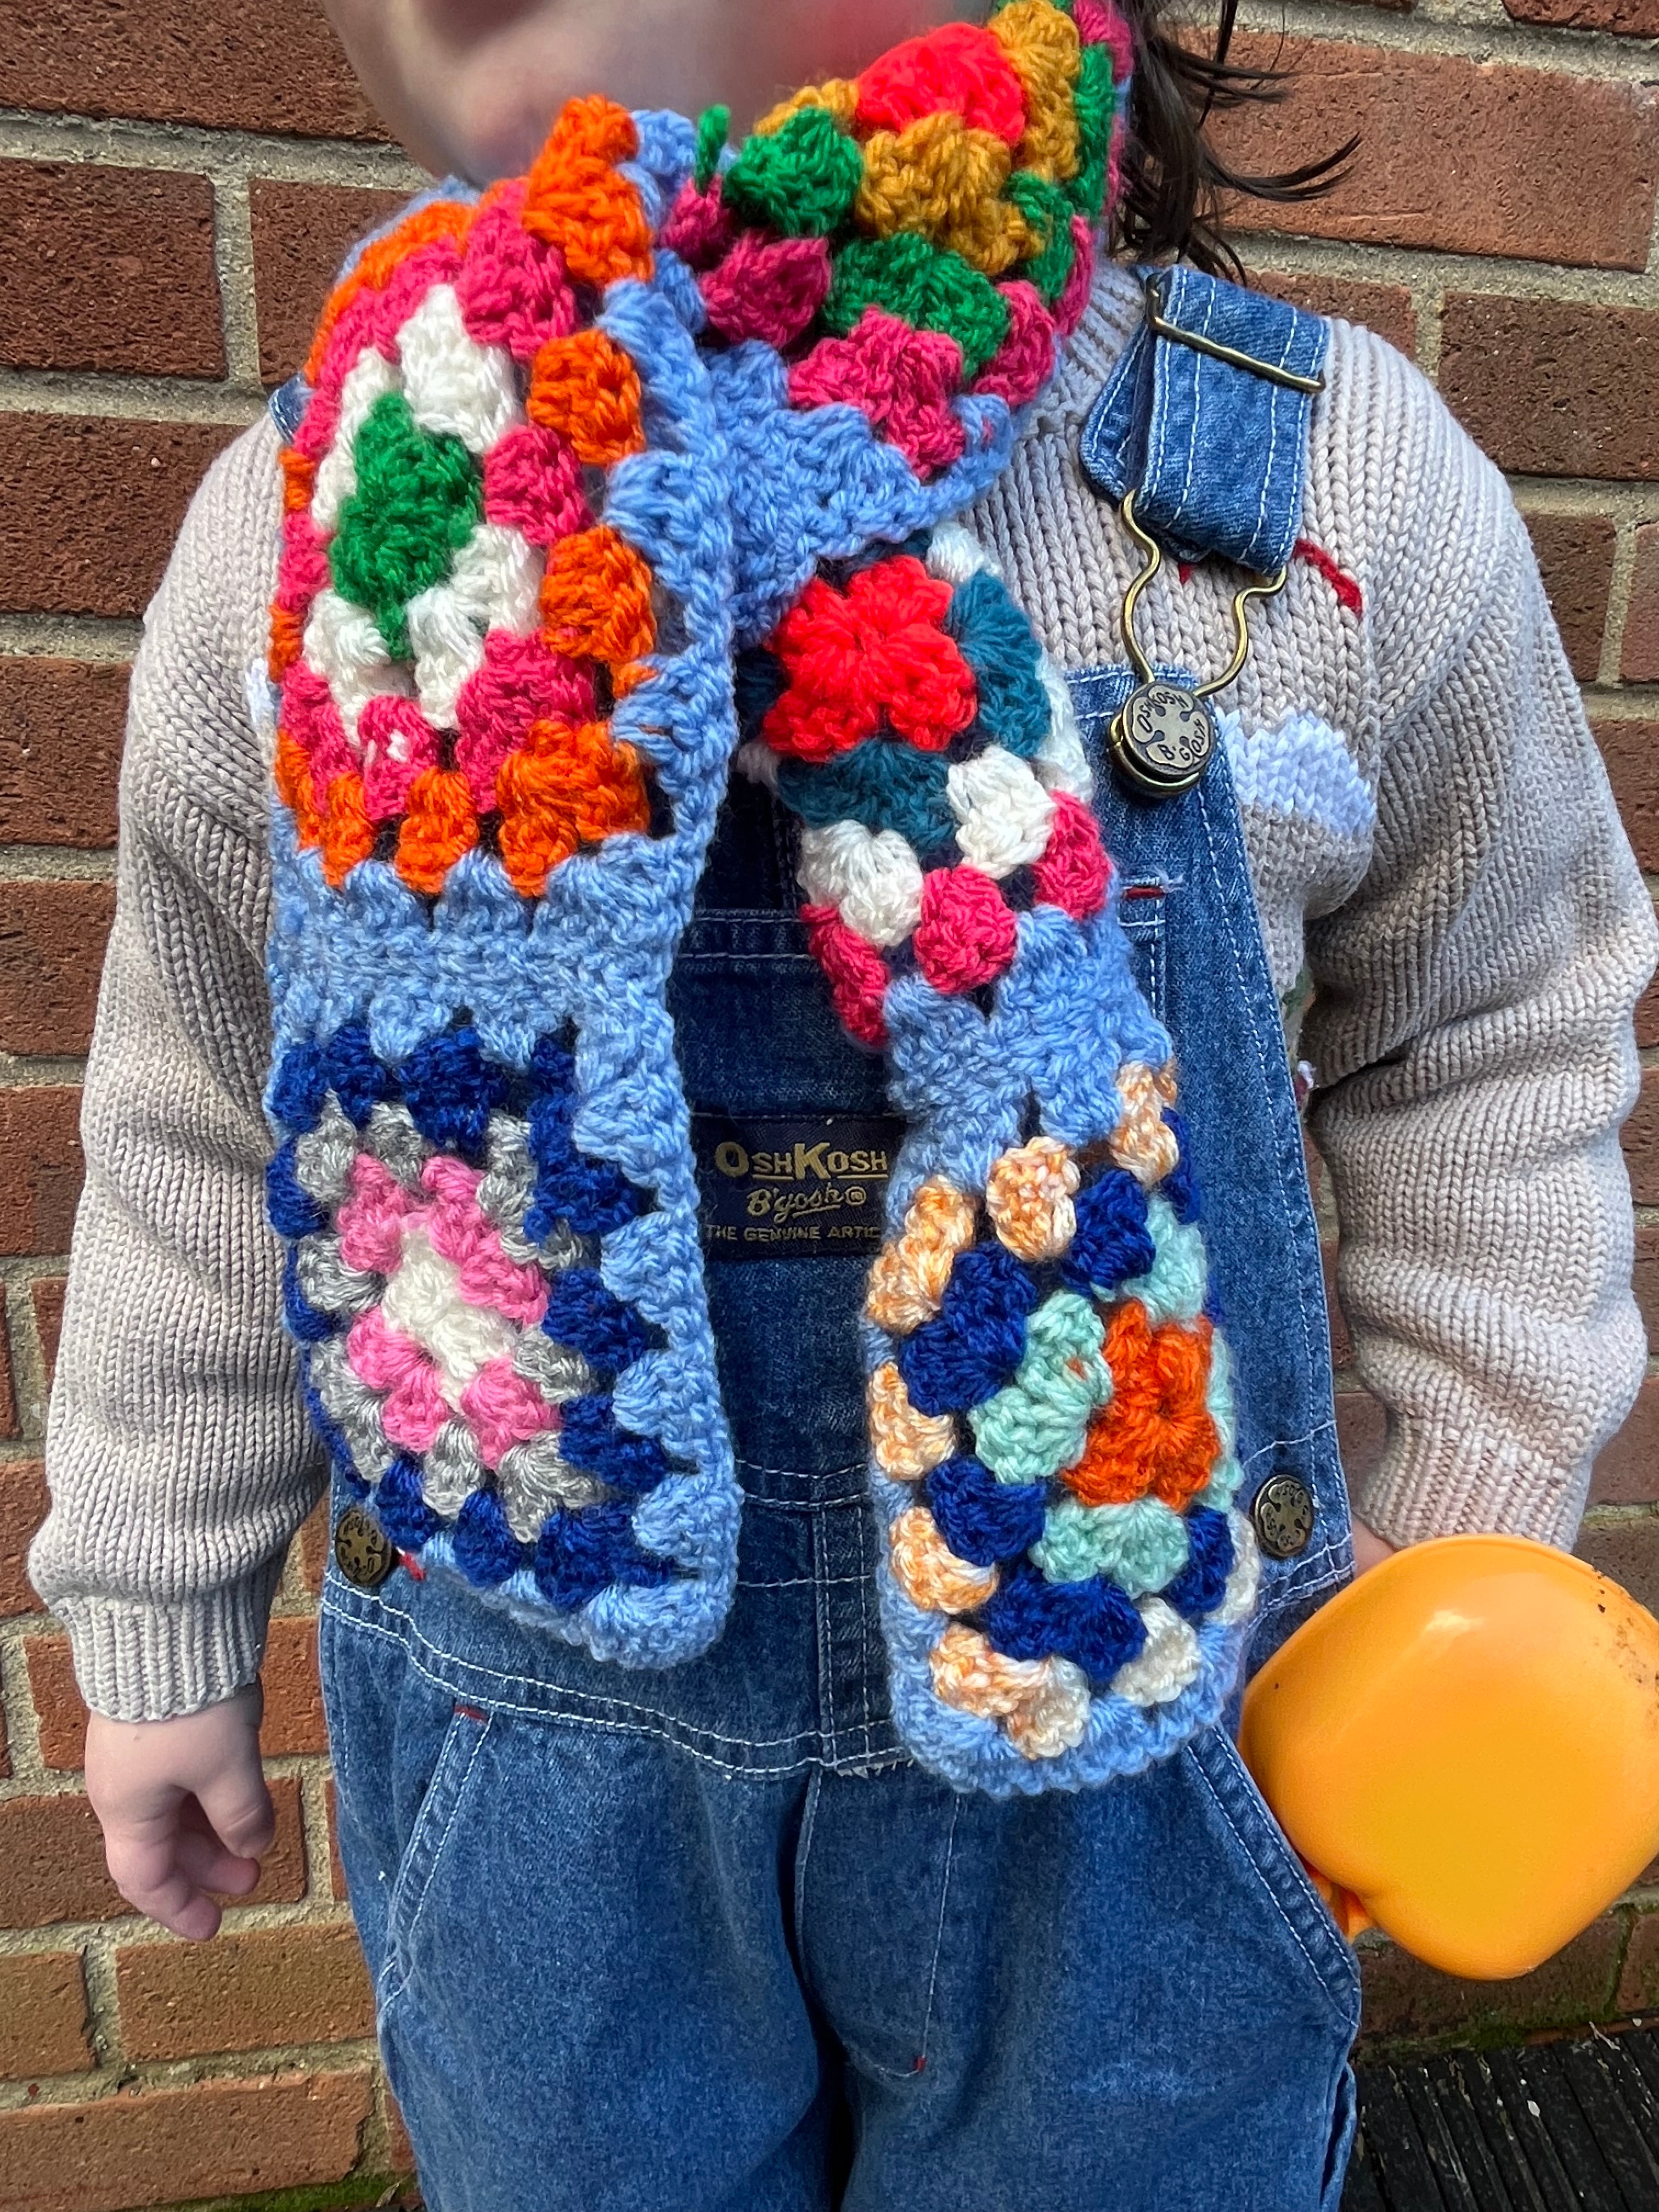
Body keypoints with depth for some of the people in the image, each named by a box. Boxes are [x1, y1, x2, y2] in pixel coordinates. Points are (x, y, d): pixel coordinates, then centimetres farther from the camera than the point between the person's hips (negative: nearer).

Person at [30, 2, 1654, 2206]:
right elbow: (203, 1124, 3)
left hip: (1134, 1686, 0)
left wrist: (1479, 1527, 5)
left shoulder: (1328, 480, -10)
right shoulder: (335, 506, -6)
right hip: (530, 1716, 2)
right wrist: (162, 1610, 11)